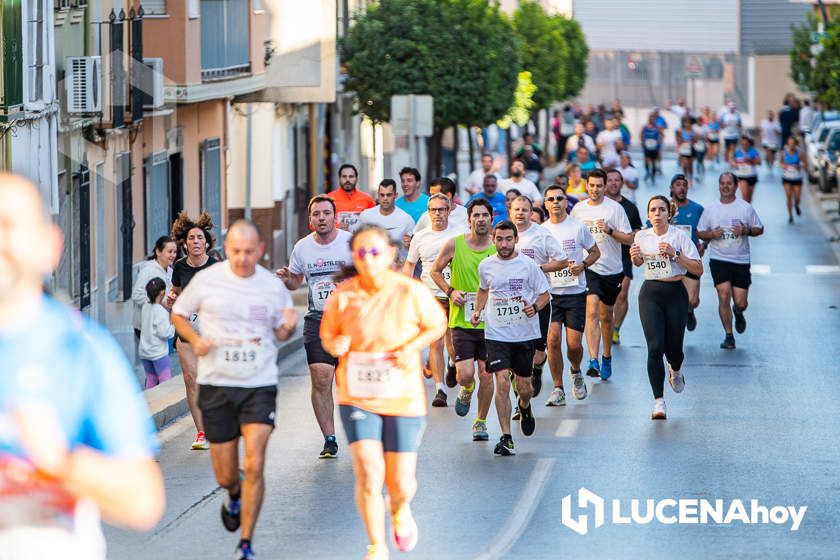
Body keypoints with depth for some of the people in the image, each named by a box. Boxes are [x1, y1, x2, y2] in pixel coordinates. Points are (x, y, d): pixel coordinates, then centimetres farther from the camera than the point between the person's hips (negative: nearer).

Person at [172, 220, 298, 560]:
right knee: (225, 475, 7)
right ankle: (234, 496, 46)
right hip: (216, 385, 0)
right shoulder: (206, 280, -4)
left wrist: (289, 325, -11)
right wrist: (195, 340, -10)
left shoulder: (273, 286, 0)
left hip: (260, 385, 0)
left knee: (254, 465, -13)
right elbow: (178, 314, 9)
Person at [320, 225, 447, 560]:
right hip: (357, 396, 0)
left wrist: (412, 347, -13)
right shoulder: (342, 295, -7)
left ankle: (400, 509, 44)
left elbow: (437, 324, 5)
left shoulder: (411, 292, -11)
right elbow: (328, 335, 8)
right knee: (368, 473, -14)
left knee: (401, 483, 5)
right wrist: (335, 345, -16)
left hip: (403, 397, 0)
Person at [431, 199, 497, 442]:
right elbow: (435, 271, 10)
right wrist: (450, 291, -5)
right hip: (461, 320, -1)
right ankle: (466, 391, 28)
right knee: (465, 374, -10)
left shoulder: (499, 247, -1)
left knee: (486, 375, 2)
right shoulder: (454, 245, -5)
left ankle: (481, 422, 21)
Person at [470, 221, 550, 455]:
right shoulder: (486, 266, 2)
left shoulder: (528, 265, -5)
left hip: (525, 334, 0)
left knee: (523, 387, 8)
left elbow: (544, 294, 3)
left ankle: (525, 407, 46)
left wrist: (534, 307, -17)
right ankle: (506, 438, -11)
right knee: (502, 382, -14)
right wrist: (477, 311, 8)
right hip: (497, 334, 0)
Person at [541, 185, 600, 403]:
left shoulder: (578, 227, 0)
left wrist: (582, 265, -9)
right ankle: (558, 390, 1)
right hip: (550, 293, 1)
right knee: (553, 340, -9)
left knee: (574, 343, -5)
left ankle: (576, 372, 28)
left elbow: (595, 252, 10)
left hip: (575, 293, -1)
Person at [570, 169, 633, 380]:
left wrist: (609, 230, -21)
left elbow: (629, 239, -6)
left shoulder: (615, 208, -4)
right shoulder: (578, 209, 4)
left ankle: (607, 357, 34)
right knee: (592, 311, -18)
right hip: (588, 268, 0)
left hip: (612, 269, 0)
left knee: (606, 315, 13)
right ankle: (593, 361, -26)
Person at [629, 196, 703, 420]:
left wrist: (675, 254, -17)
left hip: (675, 294, -1)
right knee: (655, 347, -13)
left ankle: (675, 371, 42)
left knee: (673, 349, 3)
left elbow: (698, 269, -7)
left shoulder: (679, 236, -5)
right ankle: (659, 402, -12)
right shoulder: (642, 236, 4)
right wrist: (634, 256, 1)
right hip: (650, 294, 1)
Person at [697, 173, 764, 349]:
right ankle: (729, 336, -3)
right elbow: (699, 233, 12)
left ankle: (738, 313, 37)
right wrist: (711, 234, -10)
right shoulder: (710, 210, 6)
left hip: (741, 261, 0)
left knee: (740, 303, -2)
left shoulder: (746, 208, 3)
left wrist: (746, 231, -13)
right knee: (724, 296, -15)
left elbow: (759, 229, 8)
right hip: (718, 260, 0)